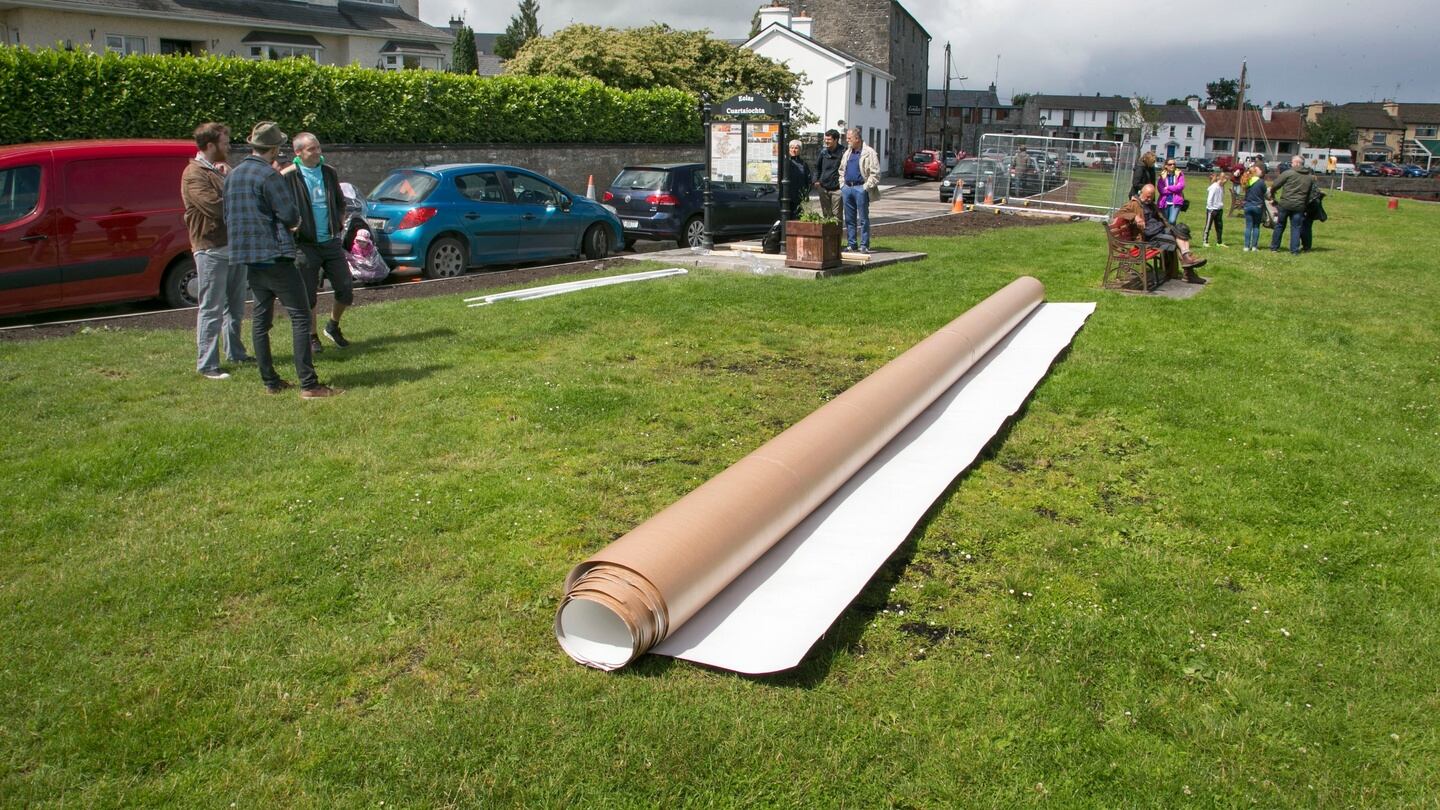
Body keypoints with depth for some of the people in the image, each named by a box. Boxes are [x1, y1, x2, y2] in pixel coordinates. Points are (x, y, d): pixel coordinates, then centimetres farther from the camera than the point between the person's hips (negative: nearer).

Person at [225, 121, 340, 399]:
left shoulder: (233, 176, 12)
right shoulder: (268, 175, -14)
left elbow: (227, 217, 18)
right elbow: (291, 215, -15)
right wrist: (293, 220, 7)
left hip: (248, 255, 9)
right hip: (274, 255, -9)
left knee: (261, 317, 14)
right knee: (300, 316, -7)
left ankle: (269, 381, 17)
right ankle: (308, 384, -12)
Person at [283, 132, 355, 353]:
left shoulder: (329, 173, 9)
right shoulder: (288, 177, -7)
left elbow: (340, 202, 21)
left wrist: (341, 222, 9)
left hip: (331, 242, 4)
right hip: (305, 244, -4)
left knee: (346, 289, 4)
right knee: (308, 295, 3)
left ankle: (333, 326, 27)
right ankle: (312, 337, 18)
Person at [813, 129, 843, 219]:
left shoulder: (842, 152, -8)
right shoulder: (823, 152, 7)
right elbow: (817, 167, 19)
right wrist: (816, 180, 8)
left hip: (836, 189, -5)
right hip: (823, 188, 5)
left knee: (836, 214, -3)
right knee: (825, 214, 12)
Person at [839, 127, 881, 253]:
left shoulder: (869, 153, -6)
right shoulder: (847, 153, 15)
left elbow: (875, 173, -9)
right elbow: (841, 170, 24)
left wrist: (866, 187, -13)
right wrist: (842, 185, 12)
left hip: (861, 188, -7)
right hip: (847, 188, 7)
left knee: (863, 218, -2)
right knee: (849, 218, 9)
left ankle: (864, 245, 1)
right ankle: (851, 244, 15)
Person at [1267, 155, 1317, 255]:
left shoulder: (1288, 173, -6)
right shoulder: (1310, 177, 11)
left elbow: (1275, 185, -5)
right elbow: (1311, 194, 14)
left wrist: (1272, 193, 14)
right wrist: (1306, 204, 20)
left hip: (1285, 204, -3)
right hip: (1299, 206, 3)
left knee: (1279, 226, 10)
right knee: (1296, 228, 8)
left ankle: (1274, 247, 17)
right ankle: (1294, 250, 6)